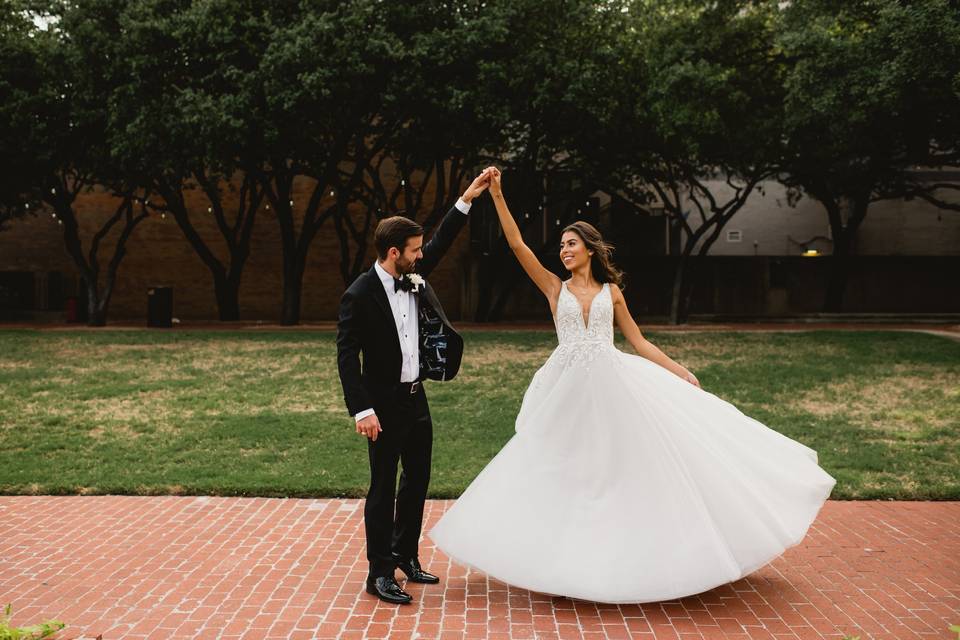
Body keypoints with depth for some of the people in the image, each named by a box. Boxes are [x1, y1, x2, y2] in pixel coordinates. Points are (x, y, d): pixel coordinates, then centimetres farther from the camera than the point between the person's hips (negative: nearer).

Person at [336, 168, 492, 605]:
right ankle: (380, 574, 10)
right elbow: (346, 355, -18)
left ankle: (406, 556, 32)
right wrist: (362, 410, -24)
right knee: (383, 487, 0)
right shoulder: (359, 295, -18)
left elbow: (440, 245, 16)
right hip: (384, 405, -8)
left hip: (416, 398, 8)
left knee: (418, 479, 16)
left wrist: (465, 201, 11)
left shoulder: (412, 277, 3)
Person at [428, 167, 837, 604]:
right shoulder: (555, 288, 8)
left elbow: (639, 343, 12)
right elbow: (516, 244, 1)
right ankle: (572, 560, 16)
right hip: (570, 390, 0)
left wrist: (681, 374, 6)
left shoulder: (611, 291, 10)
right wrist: (497, 195, -4)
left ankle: (635, 556, 9)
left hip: (613, 386, 0)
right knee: (568, 475, 3)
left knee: (627, 466, -3)